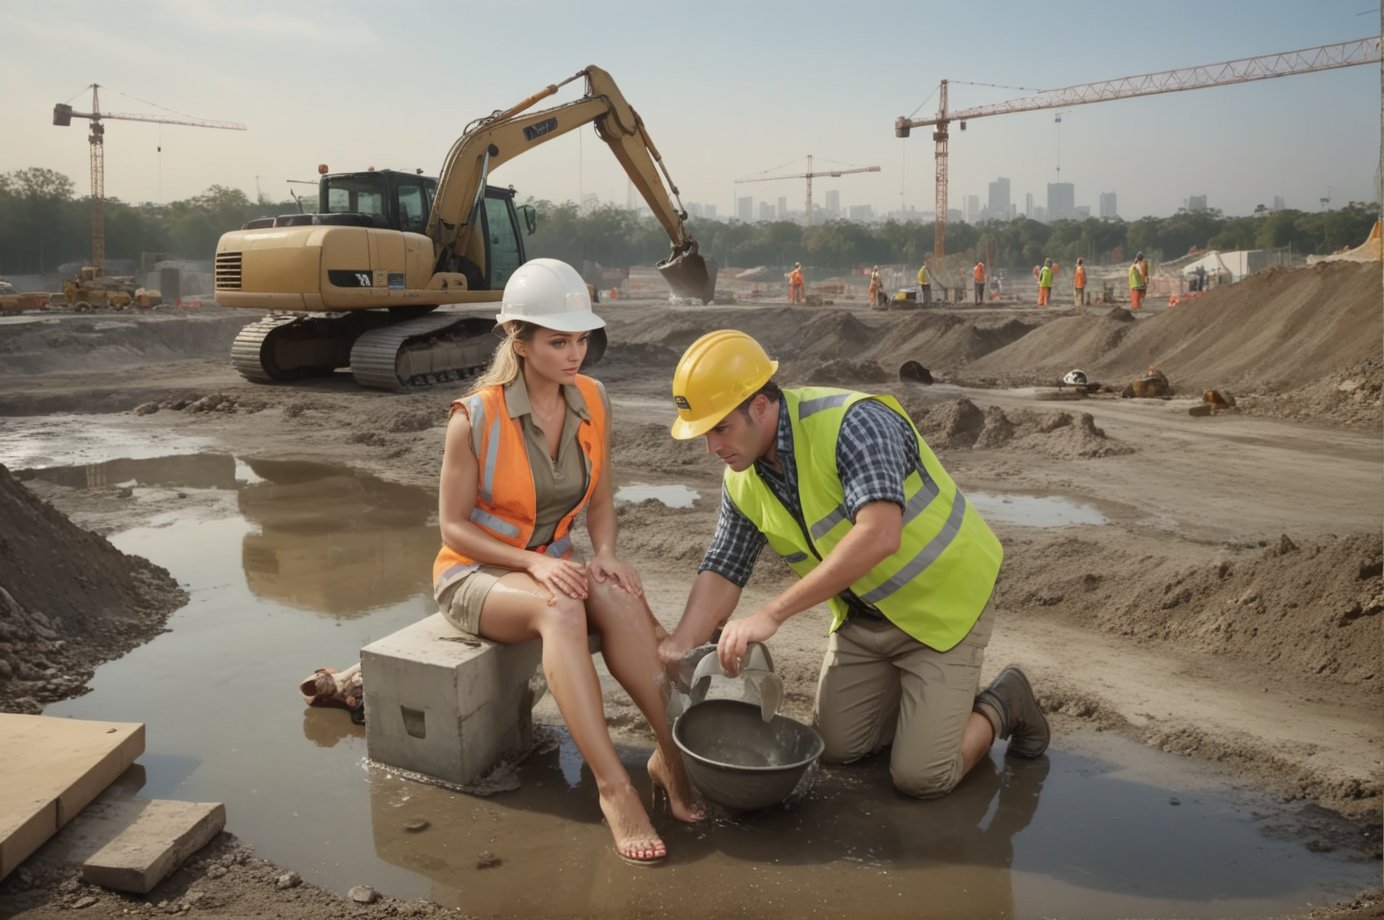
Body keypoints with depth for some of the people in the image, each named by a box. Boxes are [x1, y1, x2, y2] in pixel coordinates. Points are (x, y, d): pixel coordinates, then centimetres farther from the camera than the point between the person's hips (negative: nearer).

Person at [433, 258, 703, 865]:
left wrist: (605, 557, -15)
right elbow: (454, 525, -12)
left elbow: (600, 502, 6)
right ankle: (614, 787, -39)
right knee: (560, 610, -37)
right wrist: (534, 564, -25)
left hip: (552, 568, 4)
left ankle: (672, 755, -26)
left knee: (620, 600, -30)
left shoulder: (592, 401, -4)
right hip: (474, 573, -4)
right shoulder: (477, 416, -18)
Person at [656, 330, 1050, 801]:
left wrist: (772, 614, -44)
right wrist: (677, 647, -22)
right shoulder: (742, 480, -7)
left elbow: (879, 535, -43)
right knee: (835, 748, 9)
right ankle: (933, 695, 30)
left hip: (941, 600, -7)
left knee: (920, 777, -9)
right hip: (863, 613, 7)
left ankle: (1001, 705, 18)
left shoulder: (851, 422, -31)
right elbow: (722, 571, -4)